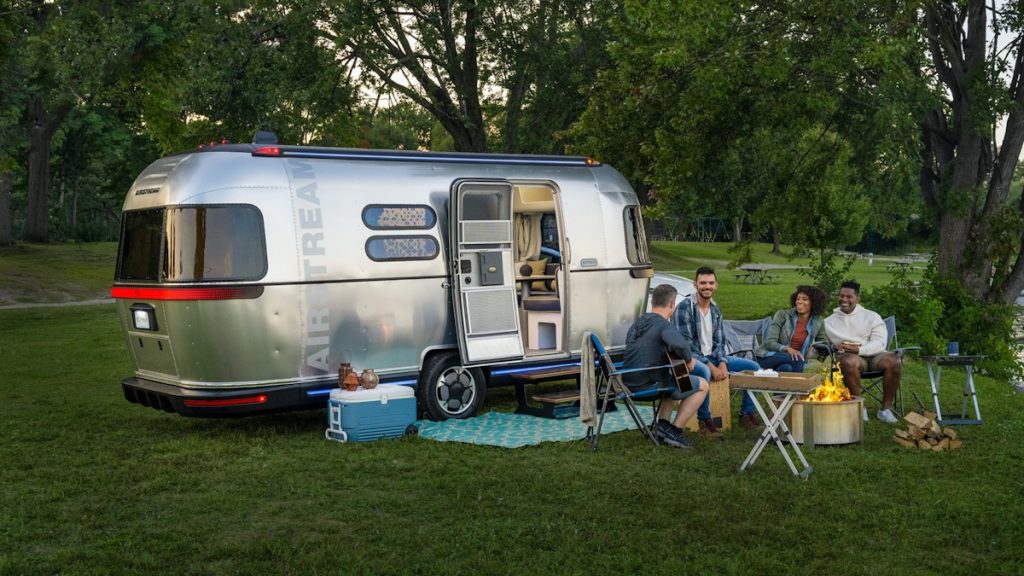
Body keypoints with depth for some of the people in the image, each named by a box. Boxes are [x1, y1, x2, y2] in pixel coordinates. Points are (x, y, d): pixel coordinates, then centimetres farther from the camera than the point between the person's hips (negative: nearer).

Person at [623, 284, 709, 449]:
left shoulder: (637, 323, 13)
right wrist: (689, 361, -15)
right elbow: (681, 345, -37)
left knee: (675, 379, 34)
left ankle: (663, 425, 19)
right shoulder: (664, 325, -16)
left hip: (629, 382, 9)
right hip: (647, 384, -9)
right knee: (702, 386, 4)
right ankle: (674, 431, 2)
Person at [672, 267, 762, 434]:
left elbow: (719, 342, 10)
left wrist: (722, 363, -11)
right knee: (704, 371, -42)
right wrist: (711, 366, -24)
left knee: (753, 367, 2)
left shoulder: (715, 310, 9)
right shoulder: (684, 307, -15)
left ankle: (746, 414, 13)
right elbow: (685, 344, -20)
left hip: (712, 357, 8)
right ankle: (704, 419, -23)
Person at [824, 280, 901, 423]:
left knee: (894, 361, -32)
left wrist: (859, 349, -18)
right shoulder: (830, 321, 15)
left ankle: (885, 408, -18)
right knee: (849, 362, -39)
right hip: (851, 356, -1)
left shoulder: (871, 316, 12)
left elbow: (879, 342, -1)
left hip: (874, 354, 1)